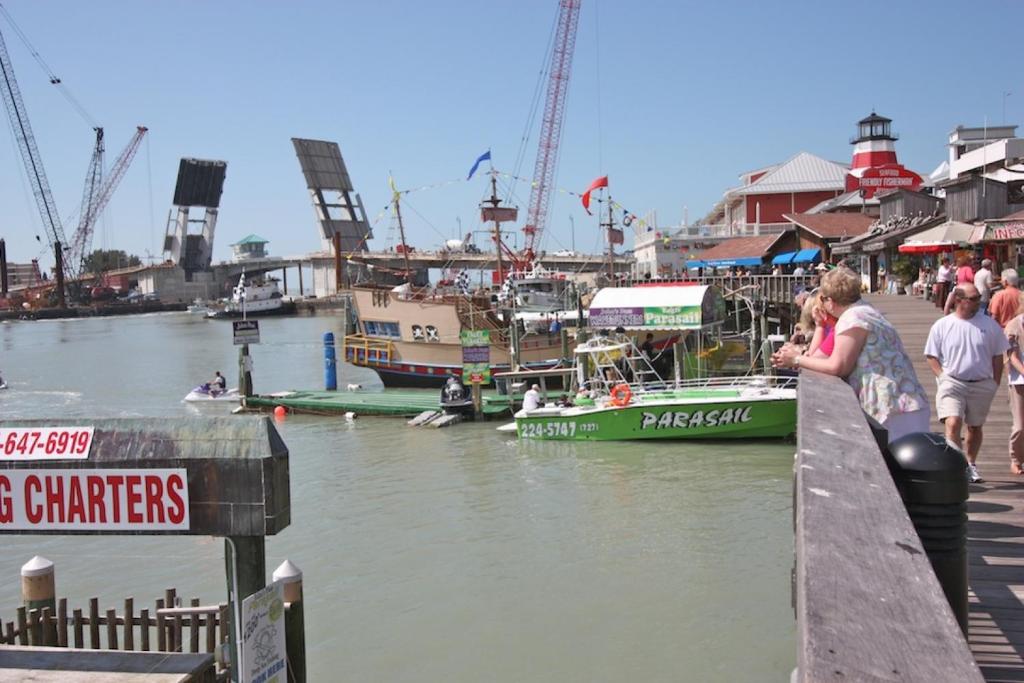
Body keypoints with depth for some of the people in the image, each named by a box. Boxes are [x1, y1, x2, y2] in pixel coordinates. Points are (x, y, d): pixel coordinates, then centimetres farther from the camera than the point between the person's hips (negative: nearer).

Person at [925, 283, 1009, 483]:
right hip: (952, 382, -2)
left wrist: (995, 382, 3)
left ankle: (971, 464, 32)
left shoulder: (989, 324, 2)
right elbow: (931, 356, 4)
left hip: (982, 385, 2)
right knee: (953, 423, -20)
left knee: (975, 427, 14)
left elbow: (997, 356, 9)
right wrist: (943, 377, -7)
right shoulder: (941, 326, -2)